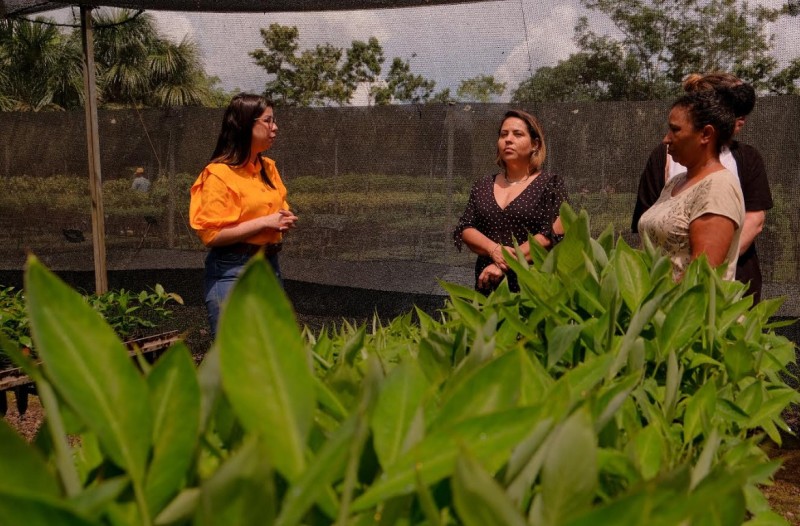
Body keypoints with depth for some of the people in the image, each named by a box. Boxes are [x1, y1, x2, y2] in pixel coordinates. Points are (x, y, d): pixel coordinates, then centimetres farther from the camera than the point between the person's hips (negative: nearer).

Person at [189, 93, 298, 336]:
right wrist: (264, 222, -18)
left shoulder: (268, 167, 10)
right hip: (233, 272, -7)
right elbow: (211, 235, -17)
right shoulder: (220, 173, -12)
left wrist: (284, 220, 1)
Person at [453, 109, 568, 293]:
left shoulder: (550, 183, -3)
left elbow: (553, 235, -13)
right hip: (487, 286, 4)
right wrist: (494, 250, -15)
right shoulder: (483, 185, 10)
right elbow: (464, 228, 4)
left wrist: (505, 264, -18)